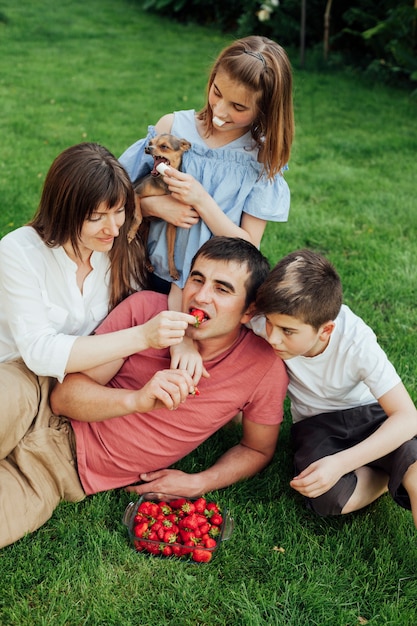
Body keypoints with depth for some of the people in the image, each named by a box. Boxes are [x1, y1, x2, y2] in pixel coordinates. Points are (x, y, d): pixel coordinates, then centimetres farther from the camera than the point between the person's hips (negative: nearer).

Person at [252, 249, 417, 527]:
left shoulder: (357, 342, -28)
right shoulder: (278, 318, -25)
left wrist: (341, 463, -37)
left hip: (368, 414, -3)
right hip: (315, 423, 3)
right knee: (328, 499, -28)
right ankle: (393, 472, -1)